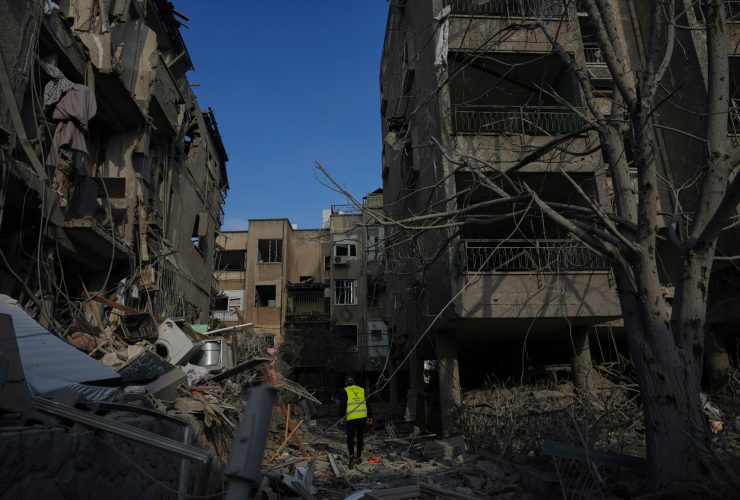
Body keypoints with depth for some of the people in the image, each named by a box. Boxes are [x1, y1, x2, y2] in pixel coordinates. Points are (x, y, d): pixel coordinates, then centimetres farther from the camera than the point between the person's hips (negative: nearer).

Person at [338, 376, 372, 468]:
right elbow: (367, 404, 16)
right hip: (362, 417, 4)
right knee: (360, 437, 15)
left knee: (350, 438, 2)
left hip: (351, 418, -3)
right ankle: (358, 457, 21)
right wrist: (368, 417, 22)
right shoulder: (362, 390, 13)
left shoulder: (345, 391, 1)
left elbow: (342, 405, -4)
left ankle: (352, 456, -17)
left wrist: (342, 416, 5)